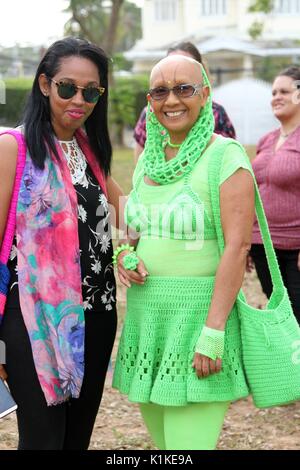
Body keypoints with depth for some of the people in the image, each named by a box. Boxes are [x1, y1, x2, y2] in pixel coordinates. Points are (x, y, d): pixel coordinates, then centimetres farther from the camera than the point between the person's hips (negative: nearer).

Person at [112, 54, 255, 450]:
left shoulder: (225, 156, -11)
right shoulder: (149, 157, 11)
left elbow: (238, 245, -16)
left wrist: (213, 331, -21)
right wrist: (125, 255, -1)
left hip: (198, 311, -7)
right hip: (146, 313, 7)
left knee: (189, 442, -7)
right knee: (161, 439, 14)